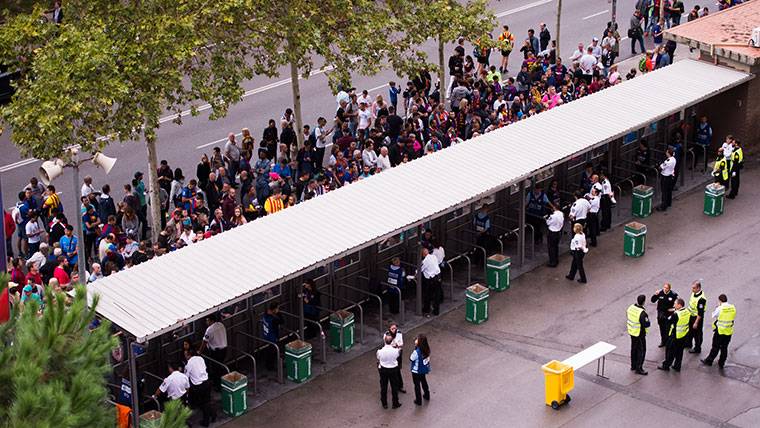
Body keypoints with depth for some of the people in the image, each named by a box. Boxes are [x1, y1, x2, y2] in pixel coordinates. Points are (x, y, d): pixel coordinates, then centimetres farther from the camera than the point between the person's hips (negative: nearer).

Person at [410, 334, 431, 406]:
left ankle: (418, 400, 23)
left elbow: (411, 359, -18)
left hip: (416, 371, -6)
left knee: (417, 385, 11)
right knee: (424, 381, 29)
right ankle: (427, 395, 46)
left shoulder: (416, 352, -33)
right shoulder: (426, 349, -12)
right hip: (424, 369, 6)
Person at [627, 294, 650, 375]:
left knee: (634, 349, 21)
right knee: (641, 350, 4)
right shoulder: (642, 313, -30)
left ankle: (633, 365, 33)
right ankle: (638, 368, 9)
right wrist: (647, 319, -9)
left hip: (631, 331, 8)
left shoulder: (631, 307, -6)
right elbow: (646, 324, -27)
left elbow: (627, 314, 12)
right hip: (639, 334, -8)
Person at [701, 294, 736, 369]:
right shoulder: (733, 308, -4)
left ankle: (709, 361, 21)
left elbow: (713, 316, -4)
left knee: (715, 347, 9)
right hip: (729, 331, 4)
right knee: (724, 348, 14)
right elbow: (734, 317, 7)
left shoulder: (720, 308, -18)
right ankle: (721, 363, 23)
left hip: (720, 331, -4)